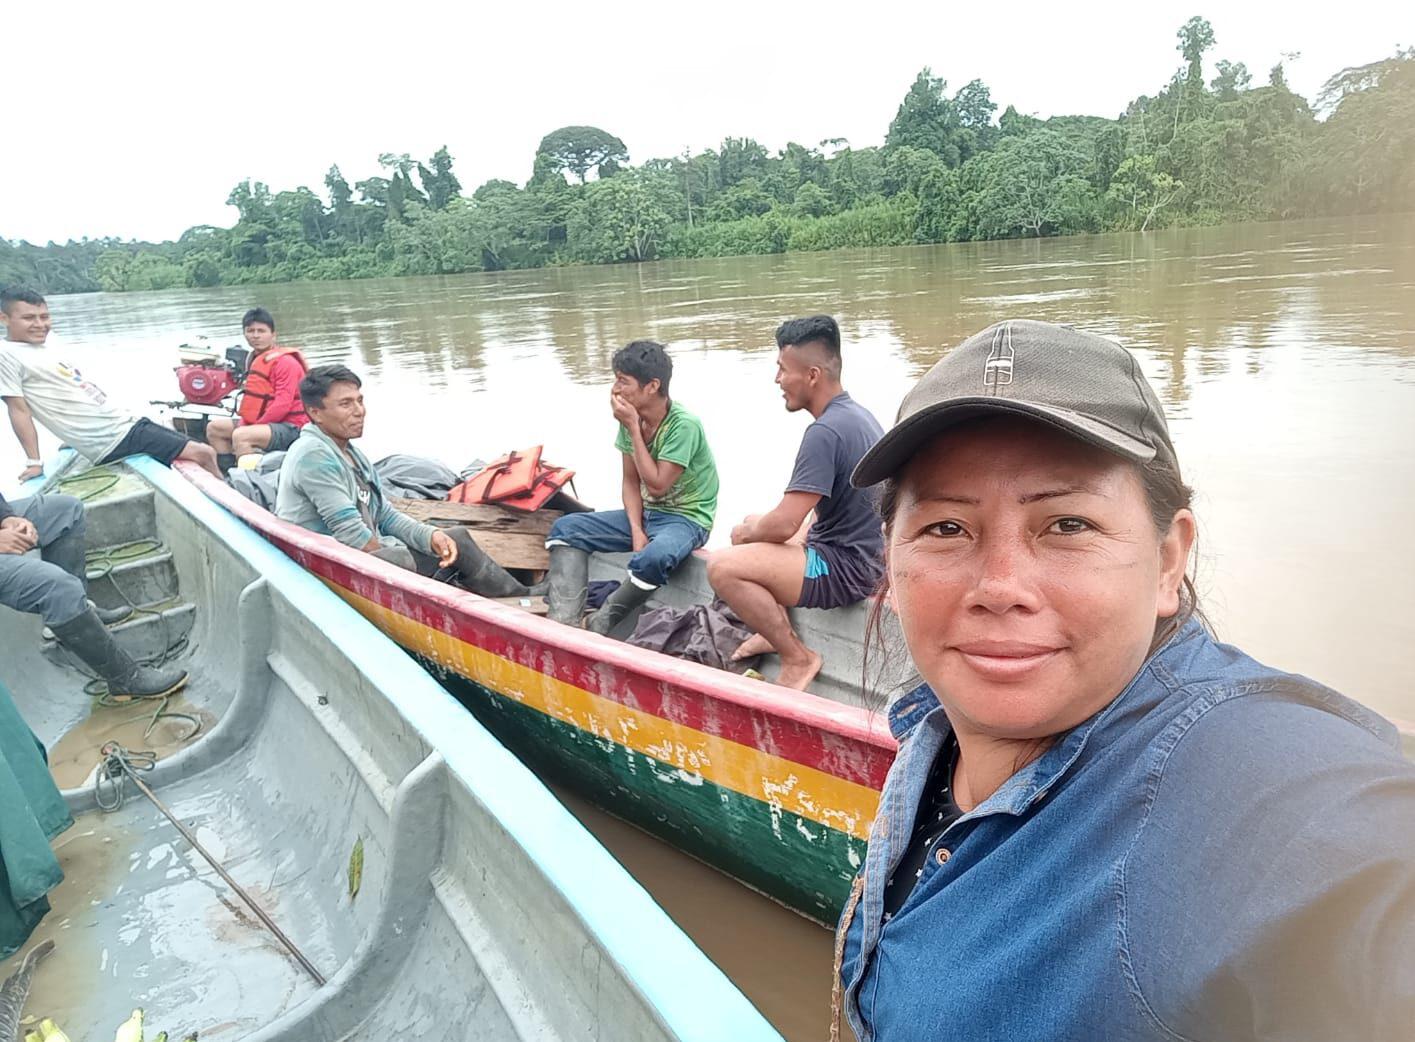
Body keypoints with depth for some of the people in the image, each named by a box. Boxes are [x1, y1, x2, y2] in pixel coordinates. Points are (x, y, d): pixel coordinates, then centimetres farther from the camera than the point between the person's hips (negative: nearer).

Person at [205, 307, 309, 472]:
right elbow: (252, 400, 15)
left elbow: (282, 406, -21)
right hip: (262, 422, 10)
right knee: (214, 427, 14)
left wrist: (253, 427, -16)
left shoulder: (285, 361, -14)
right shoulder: (254, 359, 16)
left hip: (289, 427, -10)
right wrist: (243, 425, -1)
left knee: (241, 436, -32)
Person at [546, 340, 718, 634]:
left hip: (686, 519, -7)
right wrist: (636, 530, -14)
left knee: (653, 557, -40)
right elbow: (631, 482, 3)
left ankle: (596, 627, -17)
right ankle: (564, 621, -21)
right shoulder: (632, 418, -1)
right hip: (646, 514, 8)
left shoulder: (684, 425, -20)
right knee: (566, 528, -4)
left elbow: (657, 486, -22)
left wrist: (633, 428, -21)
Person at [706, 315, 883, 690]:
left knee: (723, 567, -20)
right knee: (754, 529, 24)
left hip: (849, 570, -11)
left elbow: (784, 524, -26)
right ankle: (776, 632, 24)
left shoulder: (825, 432, -23)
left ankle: (797, 657, -6)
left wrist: (748, 532, -4)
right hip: (865, 552, 11)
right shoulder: (857, 413, 9)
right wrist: (753, 528, 13)